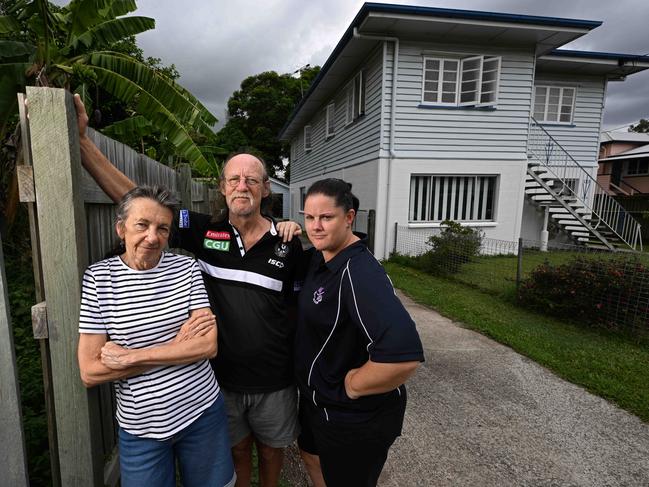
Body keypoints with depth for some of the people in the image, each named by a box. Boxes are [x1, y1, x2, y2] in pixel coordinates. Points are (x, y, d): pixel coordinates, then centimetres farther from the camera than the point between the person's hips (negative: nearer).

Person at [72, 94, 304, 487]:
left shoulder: (287, 244, -9)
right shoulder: (204, 232, -9)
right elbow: (135, 200, -11)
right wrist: (81, 139, -14)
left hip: (274, 382, 0)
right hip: (221, 376, 1)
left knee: (271, 451, 24)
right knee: (236, 450, 24)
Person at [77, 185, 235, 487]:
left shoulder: (186, 268, -7)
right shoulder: (98, 278, -9)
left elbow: (209, 345, -14)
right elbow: (89, 373, -11)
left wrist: (129, 357, -17)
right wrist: (176, 346, -16)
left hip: (202, 411, 1)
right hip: (140, 427, -1)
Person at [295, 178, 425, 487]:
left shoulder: (358, 273, -32)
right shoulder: (320, 257, -2)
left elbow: (403, 356, -43)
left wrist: (352, 386, -26)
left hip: (355, 418, -8)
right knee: (311, 454, 31)